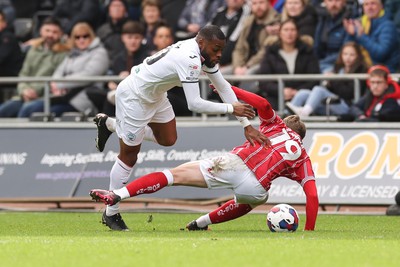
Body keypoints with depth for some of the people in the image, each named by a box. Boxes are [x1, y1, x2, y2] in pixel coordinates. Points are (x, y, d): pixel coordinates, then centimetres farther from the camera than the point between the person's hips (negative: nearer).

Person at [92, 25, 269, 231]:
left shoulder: (205, 53, -5)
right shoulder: (190, 59, -33)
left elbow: (224, 87, 0)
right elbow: (194, 104, -35)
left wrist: (247, 125, -3)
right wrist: (232, 109, -27)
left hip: (154, 95, 9)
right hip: (133, 97, -9)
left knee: (168, 140, 20)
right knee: (129, 157, 0)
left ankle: (110, 124, 32)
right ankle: (111, 214, 13)